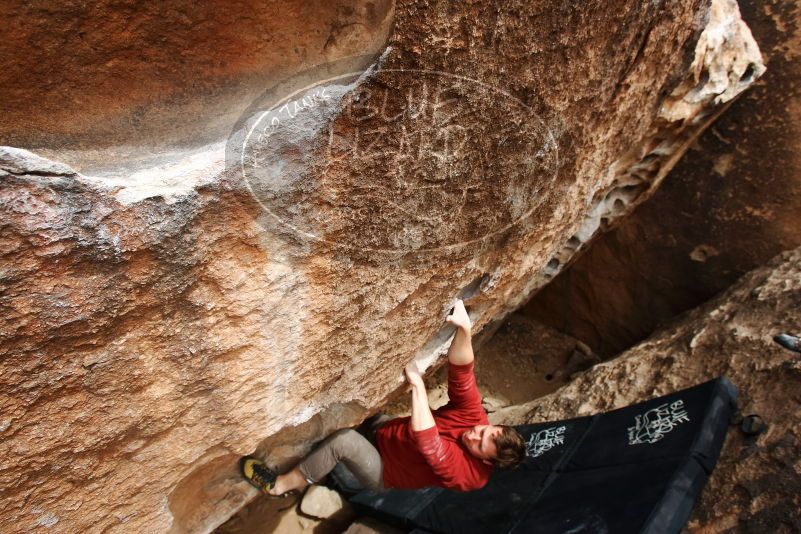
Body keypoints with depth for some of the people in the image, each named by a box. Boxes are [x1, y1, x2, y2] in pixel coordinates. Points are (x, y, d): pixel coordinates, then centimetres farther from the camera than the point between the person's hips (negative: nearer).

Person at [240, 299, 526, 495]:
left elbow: (426, 443, -44)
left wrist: (417, 384, -46)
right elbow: (460, 370, -28)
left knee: (345, 440, -32)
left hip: (383, 474, -7)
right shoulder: (474, 417, -14)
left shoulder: (465, 473, -27)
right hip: (384, 432, 7)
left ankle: (282, 484, -12)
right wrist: (464, 329, -46)